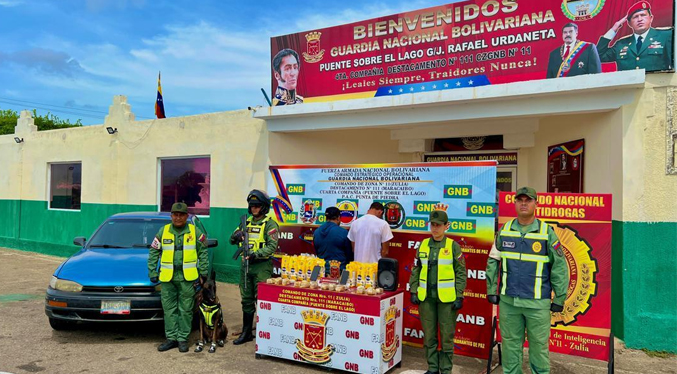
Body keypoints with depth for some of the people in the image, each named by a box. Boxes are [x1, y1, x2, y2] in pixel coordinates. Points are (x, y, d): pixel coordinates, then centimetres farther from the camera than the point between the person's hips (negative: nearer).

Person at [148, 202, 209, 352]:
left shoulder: (195, 231, 1)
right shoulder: (163, 231, 5)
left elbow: (203, 252, 6)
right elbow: (153, 252, 10)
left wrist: (203, 272, 2)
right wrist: (152, 273, 5)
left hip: (187, 278, -2)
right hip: (167, 278, 2)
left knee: (186, 310, 4)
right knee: (169, 309, 7)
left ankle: (183, 338, 14)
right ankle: (171, 338, 17)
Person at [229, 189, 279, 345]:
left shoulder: (270, 224, -6)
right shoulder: (247, 222, 13)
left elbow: (272, 246, -15)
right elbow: (232, 240, 15)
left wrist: (256, 254, -26)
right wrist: (236, 235, -9)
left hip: (262, 266, -6)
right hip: (245, 265, 7)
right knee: (247, 300, 14)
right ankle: (246, 333, 25)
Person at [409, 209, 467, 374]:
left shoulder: (453, 246, -4)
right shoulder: (423, 245, 5)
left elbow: (461, 273, -3)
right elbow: (416, 270, 10)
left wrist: (459, 297, -7)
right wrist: (413, 291, 4)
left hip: (446, 298, -3)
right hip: (426, 297, 3)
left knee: (447, 336, 5)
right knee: (429, 335, 11)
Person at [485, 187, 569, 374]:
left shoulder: (547, 233, -4)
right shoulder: (504, 230, 4)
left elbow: (560, 267, -2)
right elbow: (492, 262, 10)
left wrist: (559, 299, -2)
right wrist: (491, 290, 7)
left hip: (537, 303, -2)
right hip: (508, 301, 3)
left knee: (539, 345, 7)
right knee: (510, 344, 12)